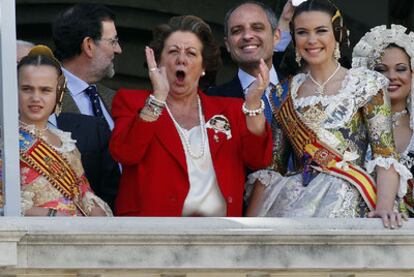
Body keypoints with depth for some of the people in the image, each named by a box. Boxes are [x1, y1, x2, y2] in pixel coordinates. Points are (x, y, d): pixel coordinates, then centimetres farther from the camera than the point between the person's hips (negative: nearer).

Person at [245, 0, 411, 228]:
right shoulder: (287, 91, 15)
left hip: (346, 201, -4)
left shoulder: (366, 84, 4)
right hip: (295, 200, 4)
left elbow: (385, 153, -4)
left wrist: (384, 206, -22)